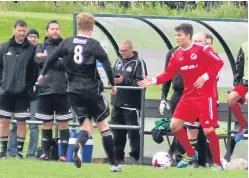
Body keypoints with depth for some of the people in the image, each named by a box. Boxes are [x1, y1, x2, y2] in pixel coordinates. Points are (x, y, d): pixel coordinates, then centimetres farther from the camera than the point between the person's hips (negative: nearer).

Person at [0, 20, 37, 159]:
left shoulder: (32, 49, 0)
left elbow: (36, 70, -2)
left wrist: (31, 86, -9)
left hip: (23, 93, -2)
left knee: (21, 122, 2)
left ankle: (20, 150, 10)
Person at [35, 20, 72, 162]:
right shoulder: (41, 47, 13)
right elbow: (39, 60, -7)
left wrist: (48, 59, -6)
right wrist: (58, 61, -9)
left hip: (62, 91, -2)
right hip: (45, 90, 2)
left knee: (63, 124, 0)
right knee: (47, 124, 8)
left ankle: (64, 154, 3)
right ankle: (46, 152, 16)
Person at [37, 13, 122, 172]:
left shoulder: (67, 43, 4)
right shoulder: (94, 45, -6)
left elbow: (52, 58, 9)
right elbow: (107, 64, -13)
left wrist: (43, 74, 27)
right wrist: (113, 84, -1)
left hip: (74, 90, 3)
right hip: (93, 90, -3)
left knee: (86, 124, 10)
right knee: (103, 124, 7)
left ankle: (79, 144, -25)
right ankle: (113, 164, 7)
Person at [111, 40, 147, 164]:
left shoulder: (138, 63, -8)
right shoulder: (119, 62, 15)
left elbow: (141, 82, -17)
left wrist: (124, 81, -20)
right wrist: (113, 80, 0)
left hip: (131, 104, -7)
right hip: (117, 102, 7)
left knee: (133, 132, -2)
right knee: (117, 132, 10)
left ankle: (135, 157, 5)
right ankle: (118, 157, 18)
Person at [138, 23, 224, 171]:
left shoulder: (202, 49, -13)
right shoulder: (176, 55, 6)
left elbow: (219, 63, -14)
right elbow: (169, 74, 8)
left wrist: (205, 76, -22)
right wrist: (153, 81, -4)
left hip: (205, 95, -7)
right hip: (189, 95, 7)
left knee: (208, 129, -8)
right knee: (175, 125, 1)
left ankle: (218, 164, 6)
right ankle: (190, 154, 20)